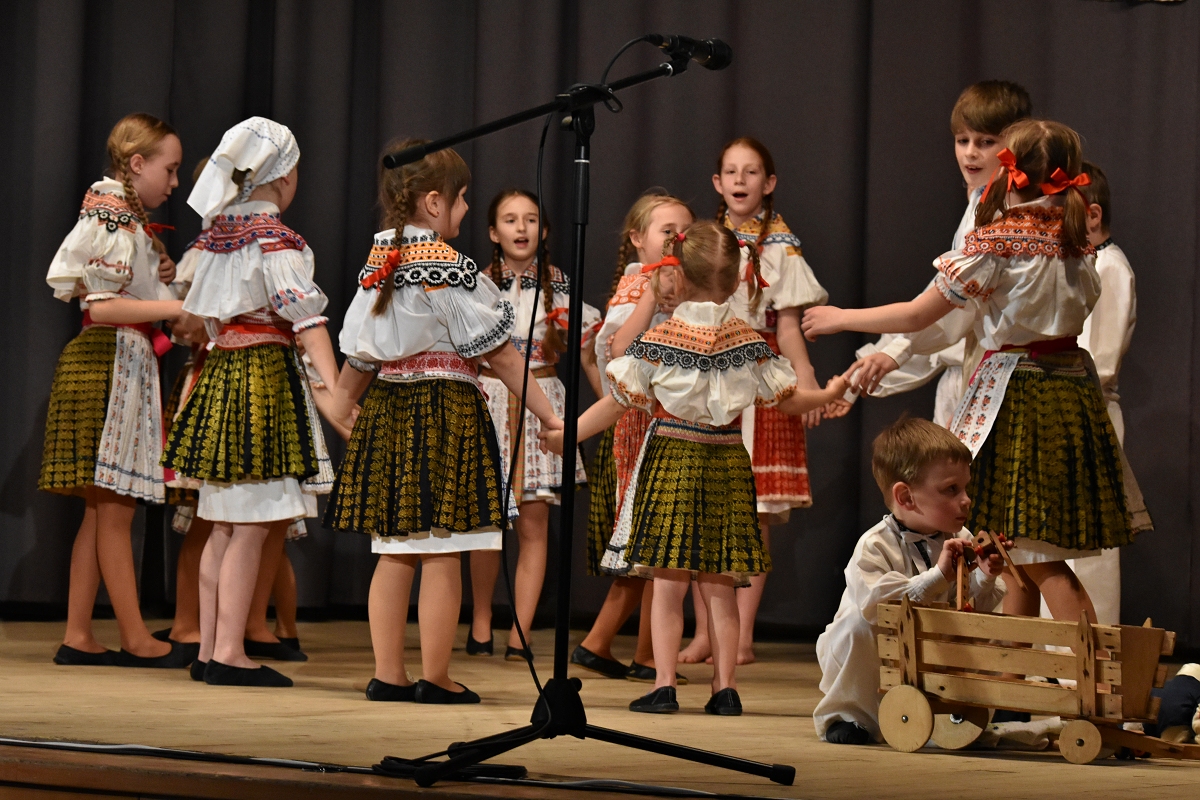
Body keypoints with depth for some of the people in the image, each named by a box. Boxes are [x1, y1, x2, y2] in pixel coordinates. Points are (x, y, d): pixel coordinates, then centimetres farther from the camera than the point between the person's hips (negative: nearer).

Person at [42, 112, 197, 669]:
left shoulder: (132, 224, 18)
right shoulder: (111, 221, -11)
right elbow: (102, 306, -19)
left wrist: (162, 280, 5)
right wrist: (174, 306, -18)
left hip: (127, 367, 10)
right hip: (110, 365, -10)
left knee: (102, 510, 9)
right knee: (114, 510, -5)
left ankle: (78, 637, 10)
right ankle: (136, 639, -1)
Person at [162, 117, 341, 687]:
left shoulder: (219, 230, 11)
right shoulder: (276, 239, -12)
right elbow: (305, 315, -21)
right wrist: (333, 387, -27)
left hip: (222, 370, 8)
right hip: (267, 372, -8)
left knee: (224, 526, 11)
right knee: (253, 527, -6)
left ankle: (210, 650, 13)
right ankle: (229, 654, -8)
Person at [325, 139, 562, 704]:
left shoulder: (379, 264, 9)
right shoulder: (450, 269, -12)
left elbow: (357, 360, 14)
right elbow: (499, 355, -11)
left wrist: (338, 413, 26)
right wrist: (549, 416, -6)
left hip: (386, 410, 7)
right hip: (445, 413, -7)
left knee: (394, 552, 10)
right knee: (441, 554, -2)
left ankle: (388, 674, 13)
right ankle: (435, 679, 2)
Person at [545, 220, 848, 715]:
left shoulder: (657, 340, -7)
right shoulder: (748, 342, 0)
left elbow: (617, 402, -7)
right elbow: (789, 400, 6)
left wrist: (564, 435, 3)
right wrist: (829, 395, 26)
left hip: (670, 461, -2)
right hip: (726, 465, 3)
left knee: (668, 584, 0)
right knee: (719, 588, 7)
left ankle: (664, 685, -2)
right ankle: (725, 687, 7)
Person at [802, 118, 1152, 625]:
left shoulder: (995, 244, -14)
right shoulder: (1076, 242, 5)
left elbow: (916, 317, -9)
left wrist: (841, 318, 5)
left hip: (1018, 397, -7)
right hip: (1074, 388, 7)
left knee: (1038, 559, -5)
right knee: (1023, 557, 13)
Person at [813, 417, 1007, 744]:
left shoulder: (960, 541, -2)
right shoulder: (874, 547, -21)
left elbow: (973, 609, -2)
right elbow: (876, 603, -37)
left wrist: (985, 579, -23)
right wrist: (937, 576, -40)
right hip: (872, 662, -5)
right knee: (858, 624, -33)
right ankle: (847, 714, -12)